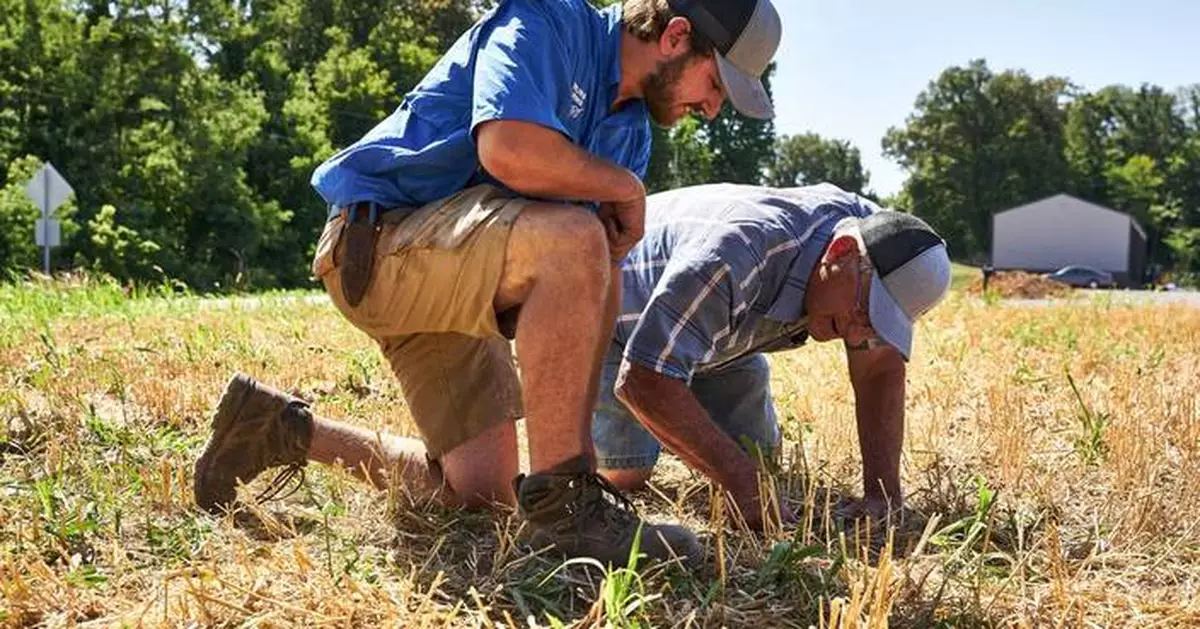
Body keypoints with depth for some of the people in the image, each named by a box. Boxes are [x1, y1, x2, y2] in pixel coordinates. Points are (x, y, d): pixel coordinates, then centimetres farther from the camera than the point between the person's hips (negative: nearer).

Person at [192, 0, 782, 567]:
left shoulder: (630, 132, 11)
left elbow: (599, 289, 5)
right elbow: (509, 149, -34)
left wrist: (580, 437, -2)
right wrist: (623, 186, -15)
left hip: (452, 285, 9)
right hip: (374, 245, -9)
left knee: (478, 490, 6)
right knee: (571, 237, -34)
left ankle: (284, 429, 22)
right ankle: (558, 502, -25)